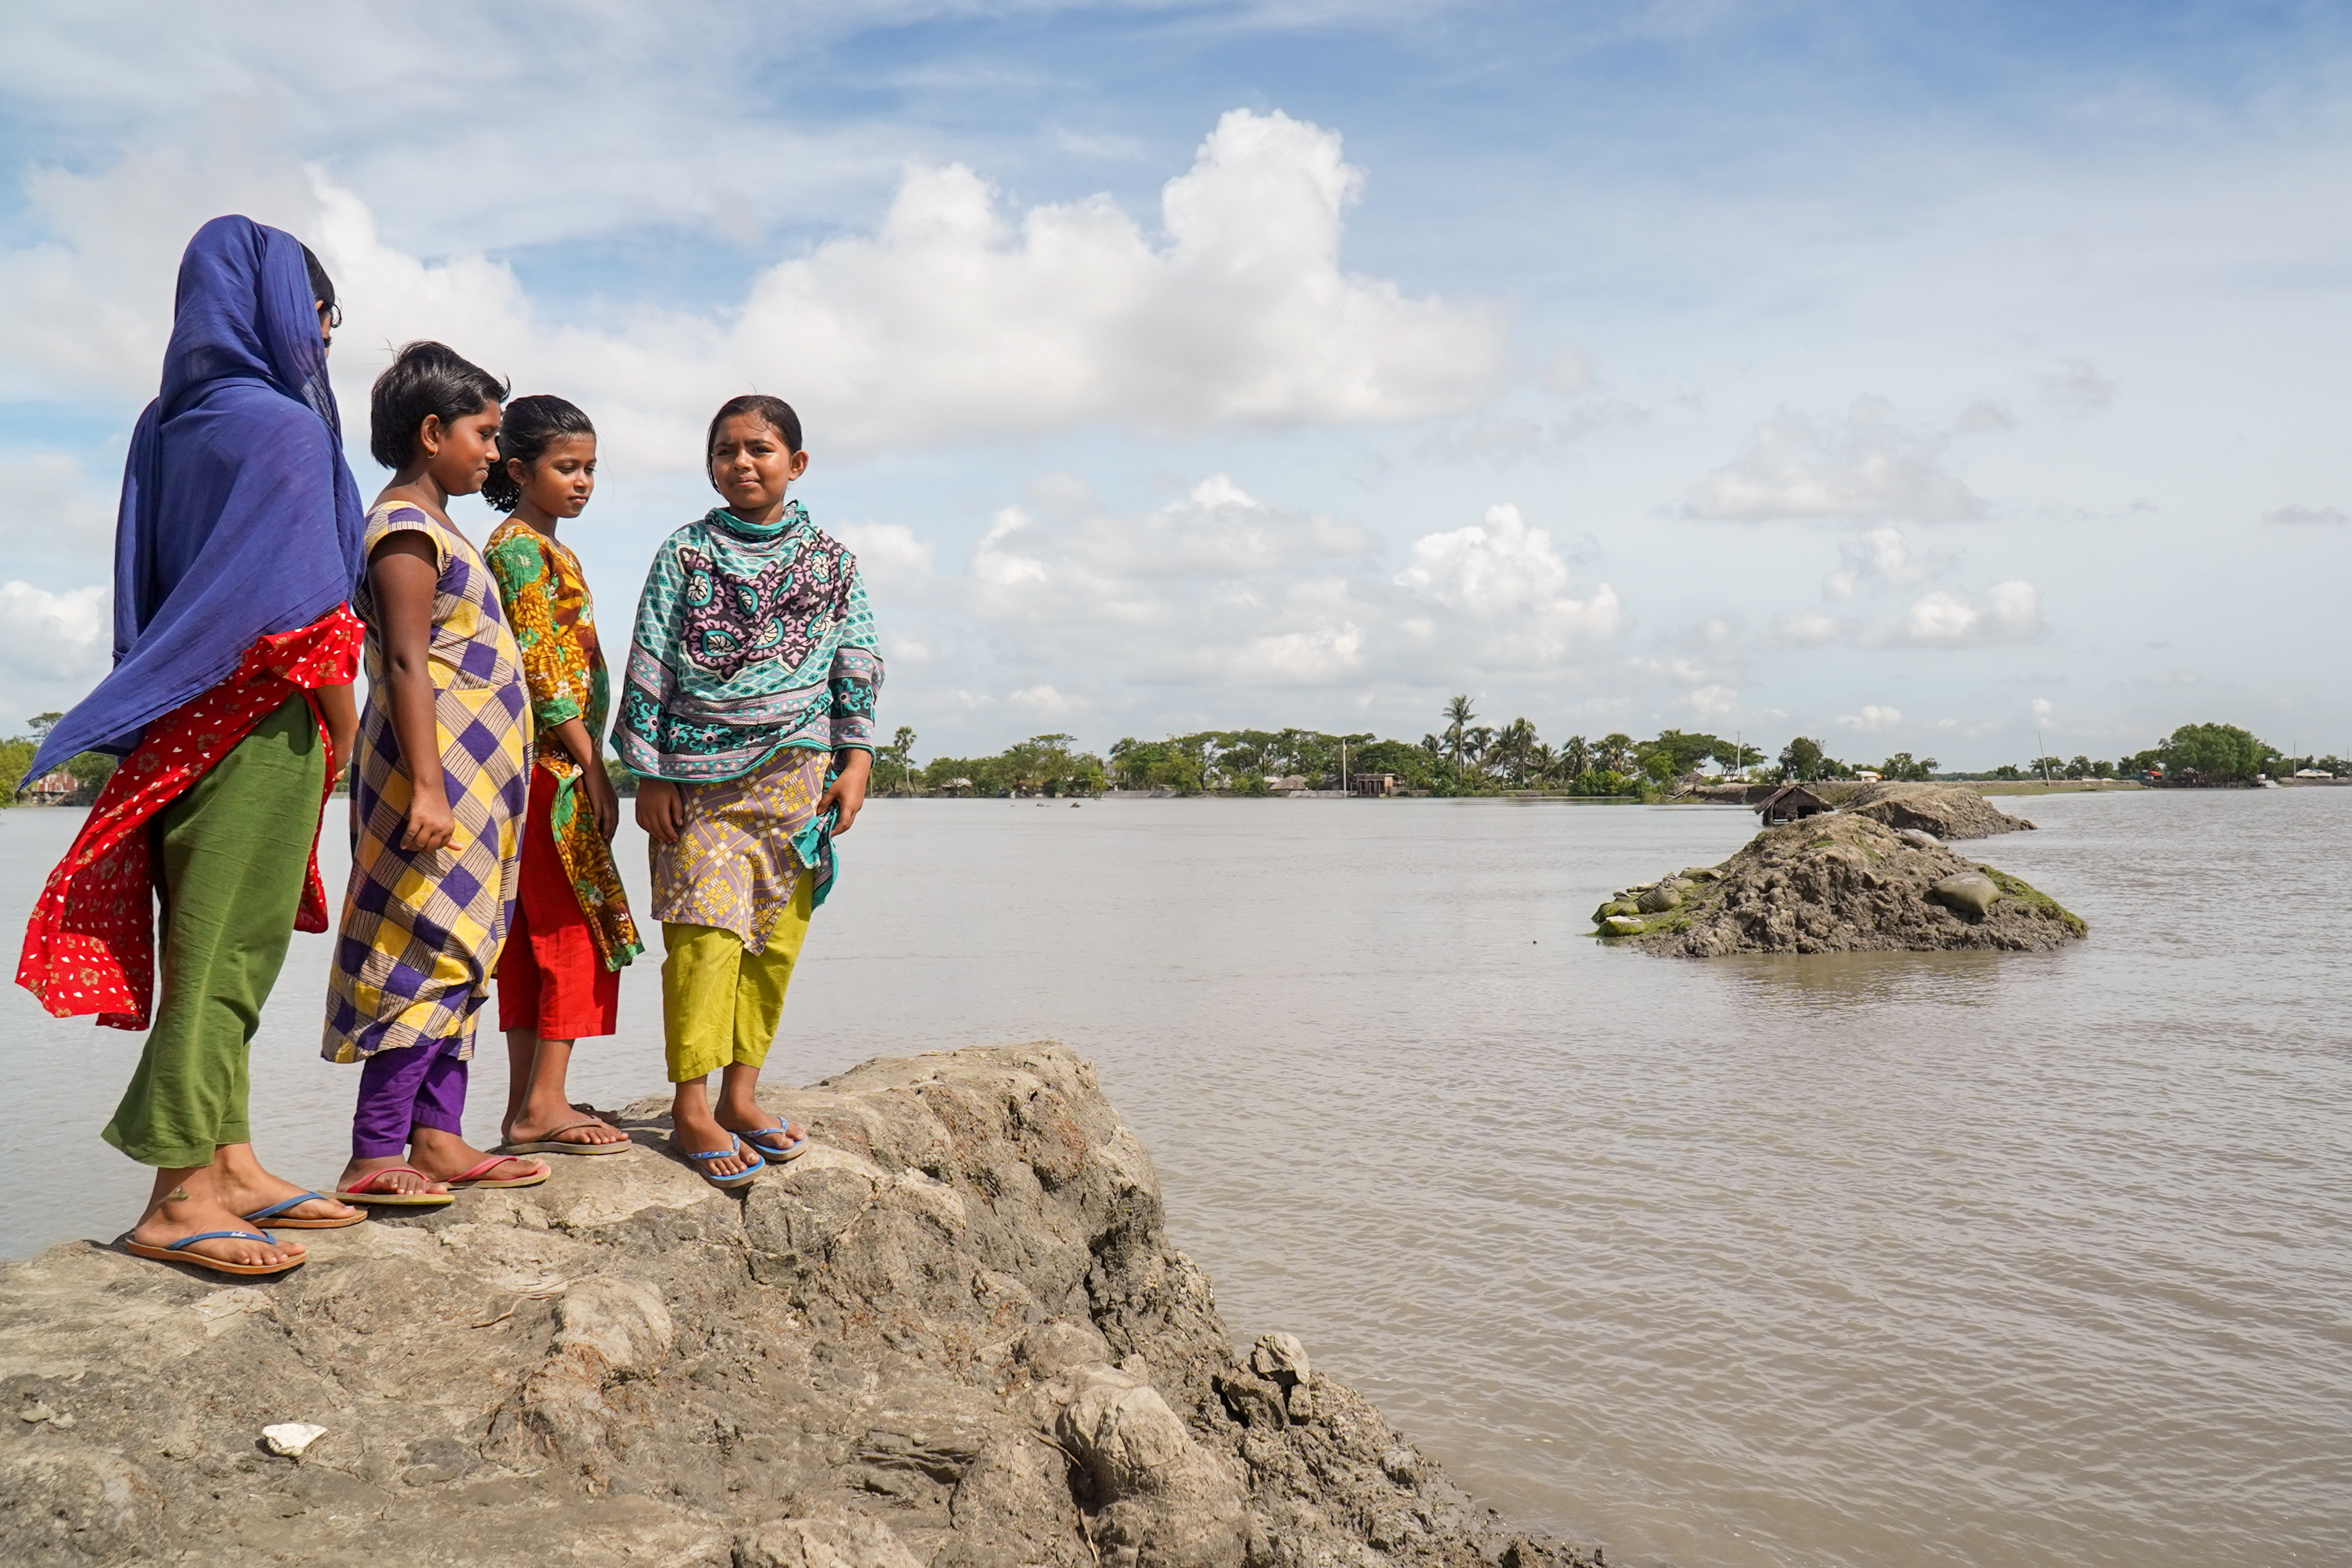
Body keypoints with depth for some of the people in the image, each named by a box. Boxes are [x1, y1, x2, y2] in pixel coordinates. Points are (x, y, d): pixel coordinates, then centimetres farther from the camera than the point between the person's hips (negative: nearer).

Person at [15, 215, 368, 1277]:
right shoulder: (280, 424, -12)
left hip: (185, 722, 9)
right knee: (227, 950, -5)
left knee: (215, 948, 11)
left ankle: (225, 1165, 19)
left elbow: (149, 585, 15)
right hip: (260, 723, -9)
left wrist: (156, 712, 18)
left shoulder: (169, 423, 14)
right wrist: (344, 731, -7)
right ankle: (182, 1197, 0)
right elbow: (311, 609, -16)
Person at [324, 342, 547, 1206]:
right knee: (428, 952, -10)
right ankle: (374, 1154, -7)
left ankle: (438, 1136, 13)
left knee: (459, 955, 9)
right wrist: (427, 788, -23)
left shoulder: (438, 526, 21)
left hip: (473, 777, 10)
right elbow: (408, 666, -17)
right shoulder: (406, 528, -8)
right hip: (440, 773, -10)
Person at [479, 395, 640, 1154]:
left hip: (544, 770, 10)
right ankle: (544, 1105, -4)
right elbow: (543, 670, -16)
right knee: (580, 930, -7)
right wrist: (594, 768, -16)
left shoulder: (541, 549, 20)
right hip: (553, 763, -10)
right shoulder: (522, 547, -9)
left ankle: (527, 1106, 14)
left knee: (535, 936, 9)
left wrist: (589, 765, 17)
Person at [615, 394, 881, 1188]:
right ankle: (690, 1108, -3)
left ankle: (739, 1094, 14)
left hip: (795, 769, 2)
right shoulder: (685, 554, 5)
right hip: (700, 773, -2)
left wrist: (855, 759, 1)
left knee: (776, 936, 3)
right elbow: (649, 666, 4)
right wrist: (649, 773, -2)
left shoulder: (829, 559, 10)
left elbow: (857, 663, 10)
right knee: (706, 931, -10)